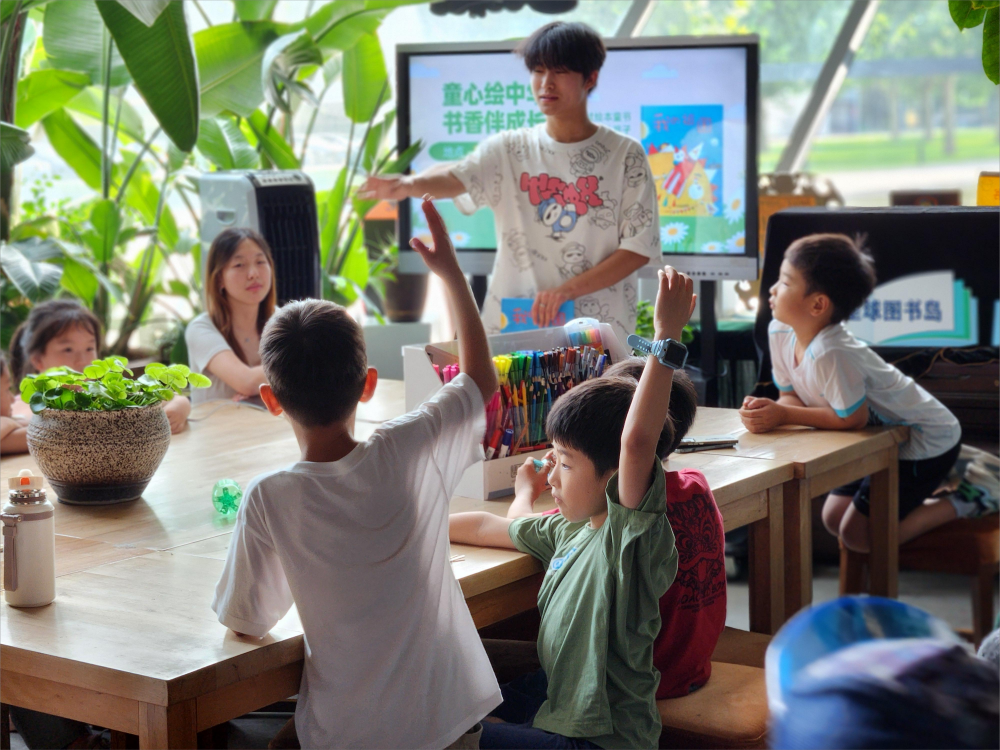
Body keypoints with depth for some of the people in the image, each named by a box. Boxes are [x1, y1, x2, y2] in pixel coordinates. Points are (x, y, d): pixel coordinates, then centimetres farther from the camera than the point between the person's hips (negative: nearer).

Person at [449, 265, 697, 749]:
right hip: (551, 701, 9)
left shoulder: (634, 536, -21)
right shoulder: (568, 530, 6)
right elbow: (487, 528, 23)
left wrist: (667, 334, -42)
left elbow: (636, 442, -39)